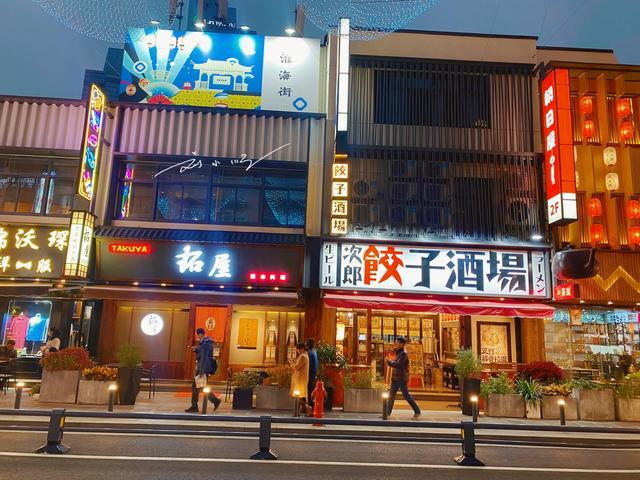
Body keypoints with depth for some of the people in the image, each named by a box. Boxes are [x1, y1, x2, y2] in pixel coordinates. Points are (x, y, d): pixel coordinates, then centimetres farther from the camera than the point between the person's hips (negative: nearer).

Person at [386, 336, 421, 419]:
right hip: (396, 378, 9)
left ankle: (417, 412, 10)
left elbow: (397, 365, -23)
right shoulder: (399, 353, 15)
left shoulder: (403, 354, -15)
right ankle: (387, 413, 10)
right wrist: (390, 362, -1)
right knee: (391, 394, 7)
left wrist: (389, 362, -11)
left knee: (406, 395, -2)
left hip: (402, 378, -9)